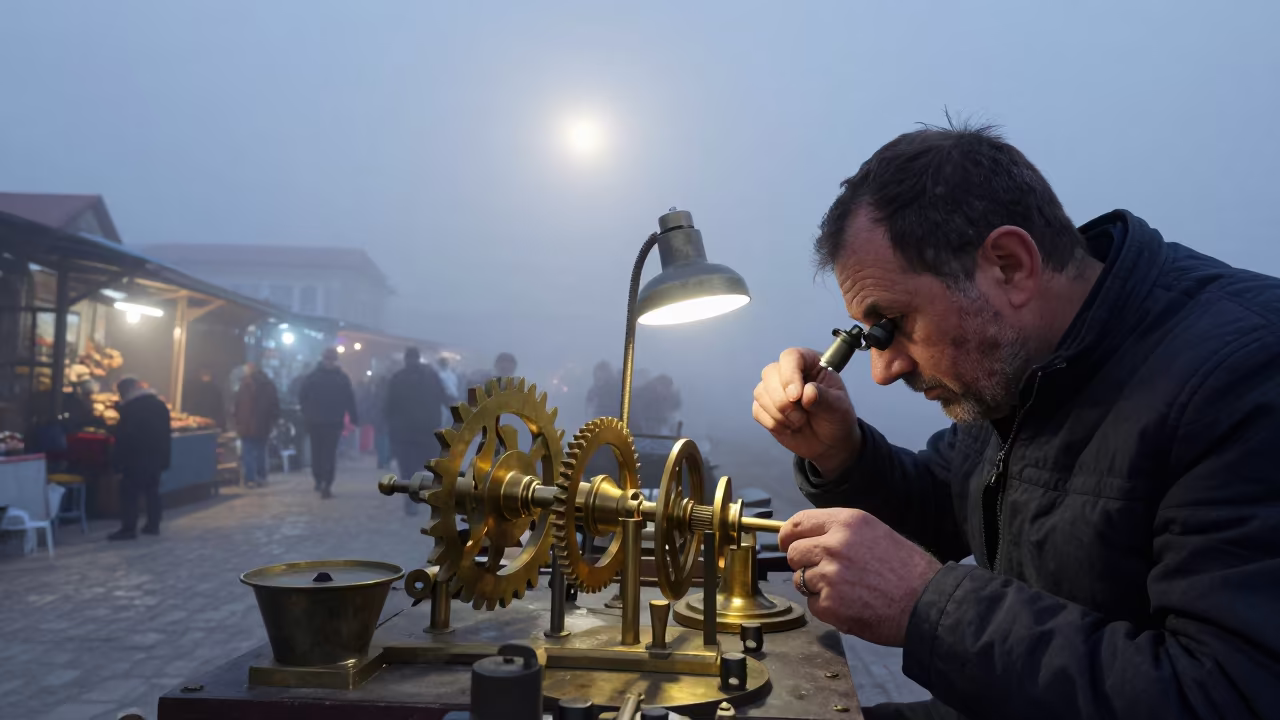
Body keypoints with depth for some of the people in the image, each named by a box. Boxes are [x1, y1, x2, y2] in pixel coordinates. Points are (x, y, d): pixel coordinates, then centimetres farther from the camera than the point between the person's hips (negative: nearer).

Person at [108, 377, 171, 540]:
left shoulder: (129, 408, -11)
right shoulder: (160, 404, 12)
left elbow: (122, 437, -14)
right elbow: (166, 433, 14)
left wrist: (118, 461, -10)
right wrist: (165, 458, 17)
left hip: (136, 458, -7)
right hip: (156, 457, 7)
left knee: (129, 493, -2)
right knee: (152, 491, 13)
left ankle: (129, 529, -4)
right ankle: (153, 525, 16)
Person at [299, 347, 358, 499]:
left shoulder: (312, 376, 0)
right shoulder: (342, 378, -4)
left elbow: (301, 397, 4)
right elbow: (350, 401, -4)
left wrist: (306, 415, 14)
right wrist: (354, 418, 2)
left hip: (314, 421, 2)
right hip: (334, 422, -2)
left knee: (316, 451, 17)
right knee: (330, 453, -1)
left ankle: (319, 481, 21)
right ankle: (326, 486, -10)